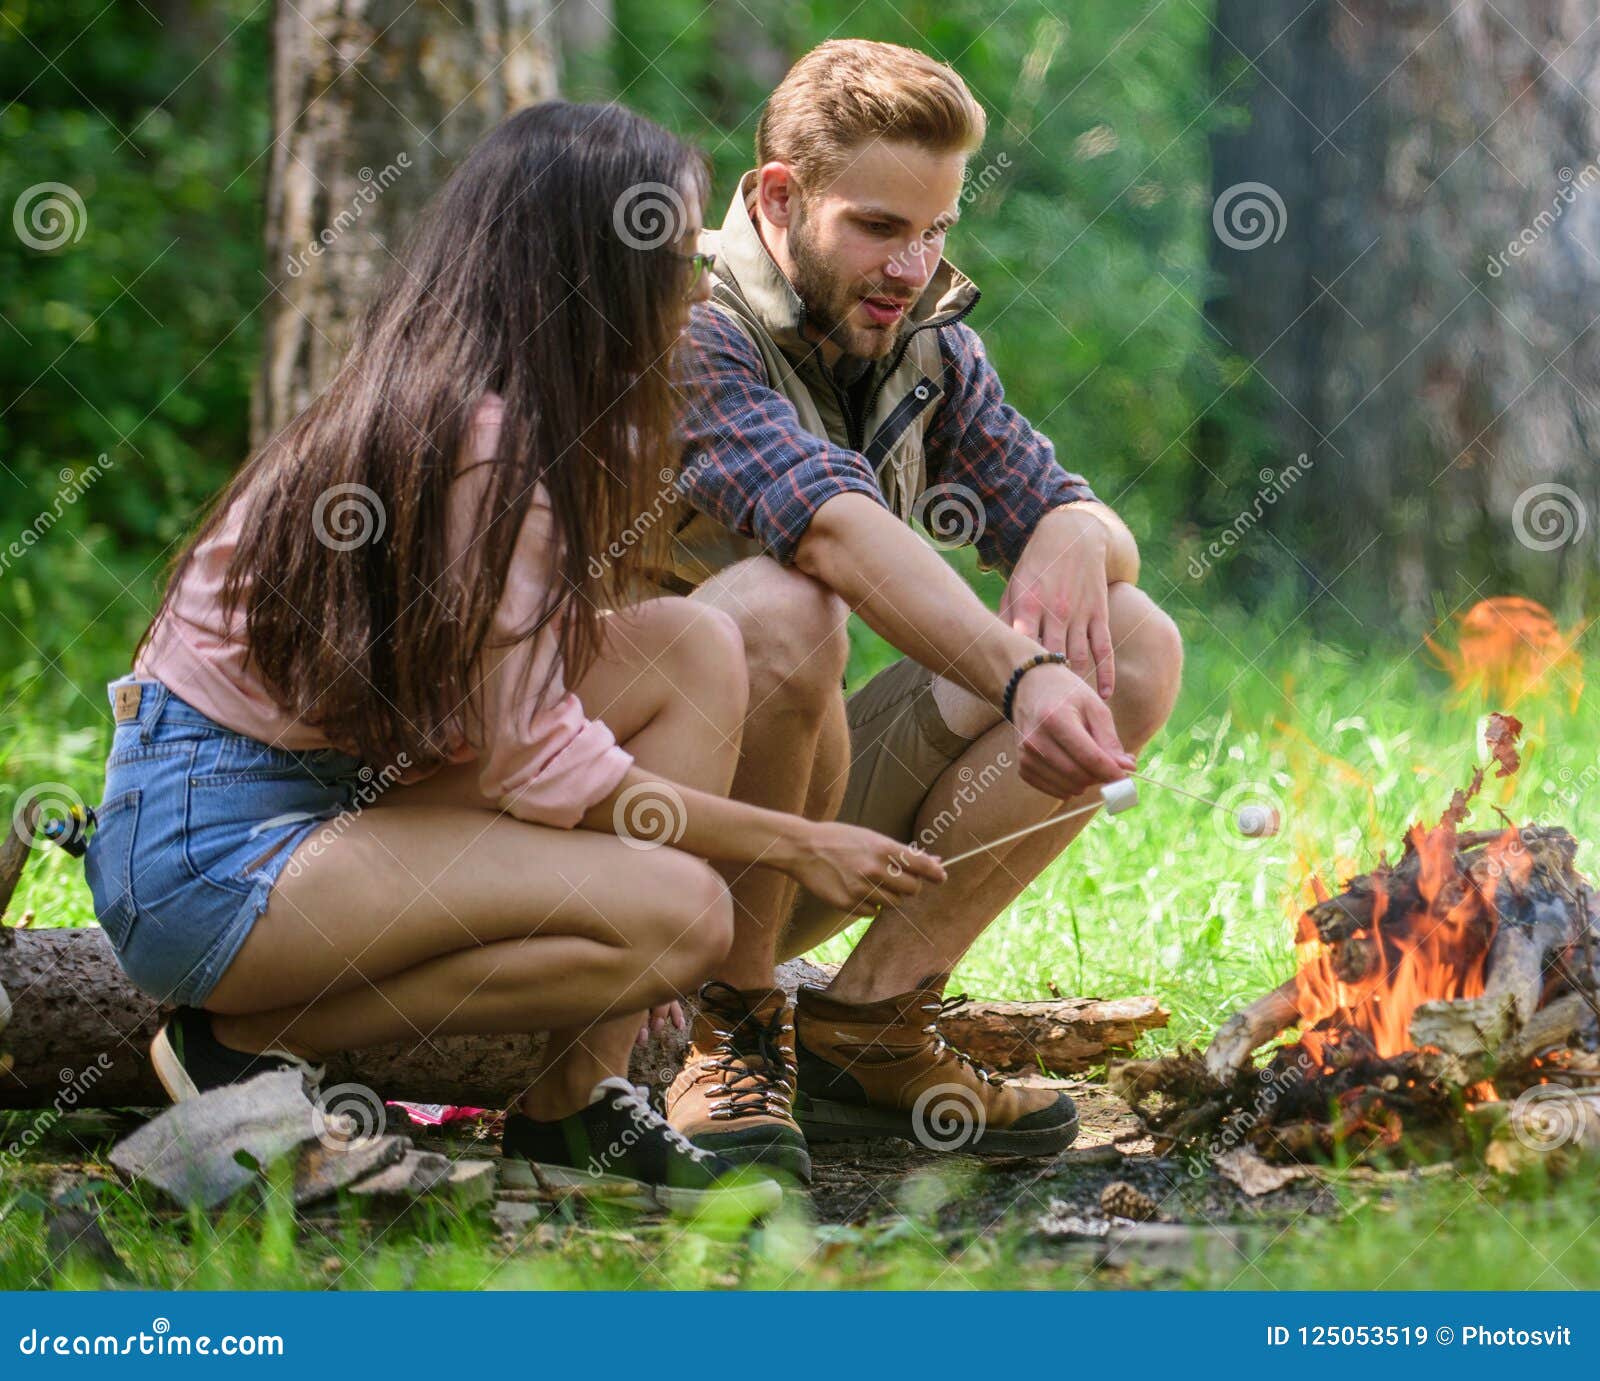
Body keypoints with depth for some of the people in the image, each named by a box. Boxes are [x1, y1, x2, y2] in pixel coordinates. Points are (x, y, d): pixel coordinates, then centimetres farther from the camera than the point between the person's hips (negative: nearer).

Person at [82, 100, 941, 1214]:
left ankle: (575, 1105, -4)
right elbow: (535, 759, -19)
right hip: (210, 854, -10)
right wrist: (796, 845, -11)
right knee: (679, 912, -24)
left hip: (339, 789, 10)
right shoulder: (477, 443, -21)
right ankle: (253, 1046, -8)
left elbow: (506, 715, 7)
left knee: (696, 647, 1)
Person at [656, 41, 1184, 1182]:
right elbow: (829, 522, -35)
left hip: (806, 831, 7)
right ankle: (735, 1031, -18)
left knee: (1134, 647, -7)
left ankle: (870, 1026, -8)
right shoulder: (684, 330, -18)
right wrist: (1020, 677, -49)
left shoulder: (927, 347, 6)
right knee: (781, 609, -36)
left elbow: (1102, 531, 6)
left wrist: (1075, 534, -20)